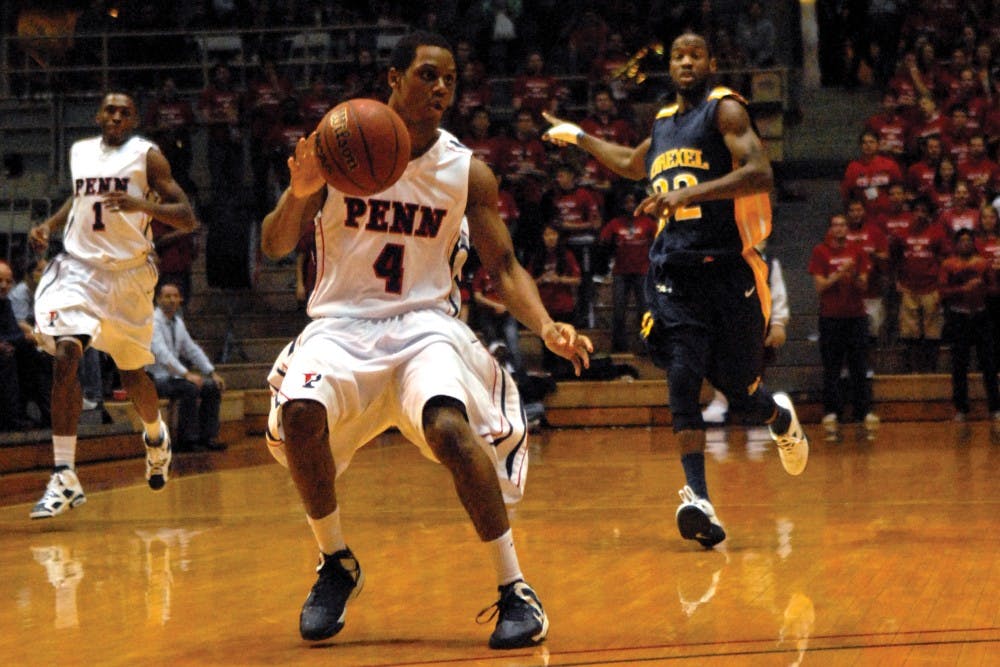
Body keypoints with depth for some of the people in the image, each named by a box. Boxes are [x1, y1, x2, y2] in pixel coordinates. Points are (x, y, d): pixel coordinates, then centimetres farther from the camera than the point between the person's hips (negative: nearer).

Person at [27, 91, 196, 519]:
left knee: (131, 375, 10)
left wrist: (143, 205, -27)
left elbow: (186, 218, -10)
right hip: (79, 267, 2)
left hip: (129, 274, -2)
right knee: (65, 357, -20)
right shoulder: (80, 152, 10)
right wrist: (49, 225, 11)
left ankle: (156, 436, 46)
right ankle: (64, 477, -22)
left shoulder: (147, 156, -4)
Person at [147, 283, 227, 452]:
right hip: (156, 379, -9)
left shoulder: (178, 322, 12)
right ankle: (186, 440, -23)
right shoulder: (153, 322, -15)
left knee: (213, 387, -4)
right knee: (190, 388, -31)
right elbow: (161, 352, -27)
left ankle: (206, 437, -2)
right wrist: (186, 374, -35)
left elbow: (192, 349, 16)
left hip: (173, 374, 9)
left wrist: (212, 373, 5)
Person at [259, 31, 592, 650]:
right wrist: (299, 193, -26)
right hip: (342, 322, 1)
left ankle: (516, 591, -18)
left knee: (448, 425, -30)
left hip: (426, 322, -1)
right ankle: (337, 564, -2)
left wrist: (547, 327, -13)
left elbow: (504, 265, 5)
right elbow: (276, 246, -4)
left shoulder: (468, 172, 0)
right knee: (299, 413, -28)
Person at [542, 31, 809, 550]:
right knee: (682, 379, -14)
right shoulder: (664, 123, 19)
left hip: (727, 271, -4)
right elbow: (633, 165, 42)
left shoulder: (725, 110, -1)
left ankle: (781, 418, 39)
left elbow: (760, 173, -18)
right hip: (673, 273, 4)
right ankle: (697, 499, -20)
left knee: (739, 391, 3)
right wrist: (578, 138, 47)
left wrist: (693, 192, -27)